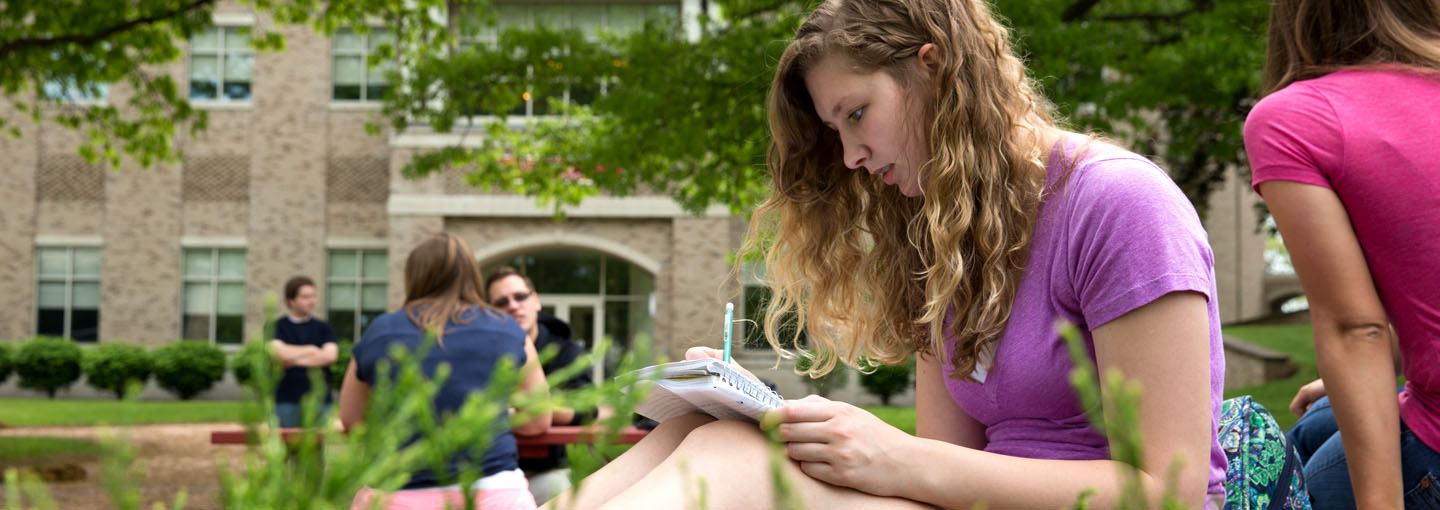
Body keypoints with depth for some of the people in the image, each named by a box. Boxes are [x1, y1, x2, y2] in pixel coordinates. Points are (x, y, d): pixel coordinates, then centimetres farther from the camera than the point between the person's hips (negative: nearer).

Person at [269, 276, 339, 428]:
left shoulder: (324, 328, 12)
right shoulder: (276, 327, 7)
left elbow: (330, 356, -4)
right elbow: (278, 352, -11)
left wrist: (295, 359, -5)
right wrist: (311, 350, -1)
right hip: (287, 400, -2)